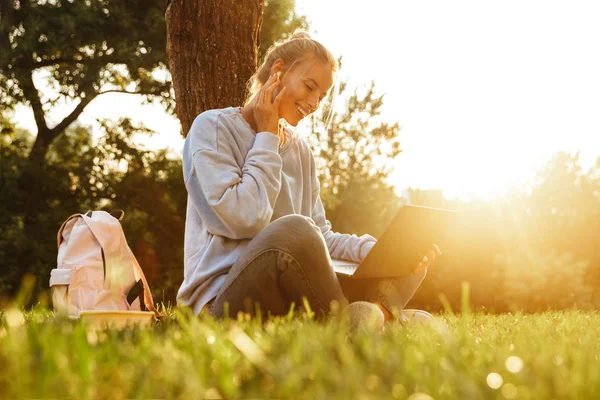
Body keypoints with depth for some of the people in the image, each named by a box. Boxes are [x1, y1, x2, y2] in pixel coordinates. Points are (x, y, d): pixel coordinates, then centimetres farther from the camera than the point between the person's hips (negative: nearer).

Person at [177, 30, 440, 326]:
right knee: (294, 229, -36)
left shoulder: (300, 151, 18)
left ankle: (370, 316, -33)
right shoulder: (213, 127, -2)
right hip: (222, 299, -7)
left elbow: (320, 236, 14)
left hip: (289, 296, 8)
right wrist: (267, 137, -5)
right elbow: (244, 219, -16)